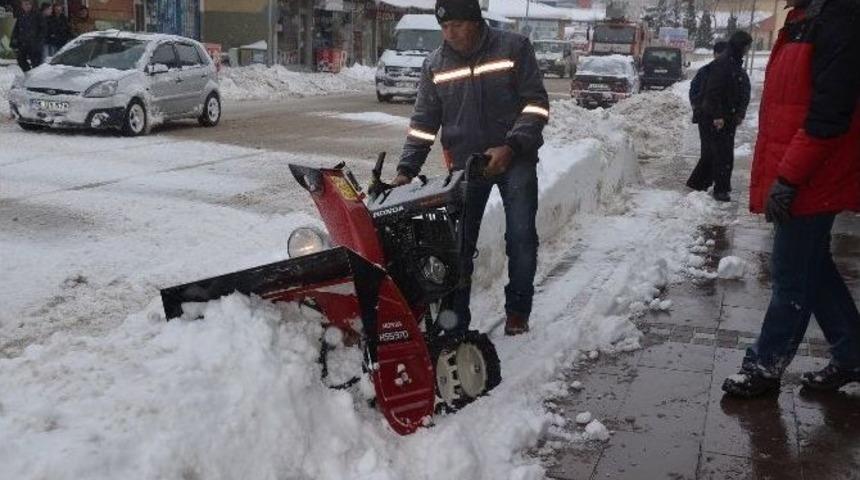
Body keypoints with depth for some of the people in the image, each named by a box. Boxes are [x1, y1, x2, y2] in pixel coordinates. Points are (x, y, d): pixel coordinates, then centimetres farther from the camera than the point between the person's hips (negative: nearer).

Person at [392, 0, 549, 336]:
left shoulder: (514, 48, -4)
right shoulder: (435, 65, 5)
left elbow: (536, 103, -6)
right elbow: (423, 122, 7)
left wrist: (511, 147, -19)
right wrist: (406, 169, -4)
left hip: (515, 159, -2)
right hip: (465, 163, 2)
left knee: (521, 237, -6)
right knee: (459, 243, 0)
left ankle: (517, 313, 12)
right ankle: (455, 324, 7)